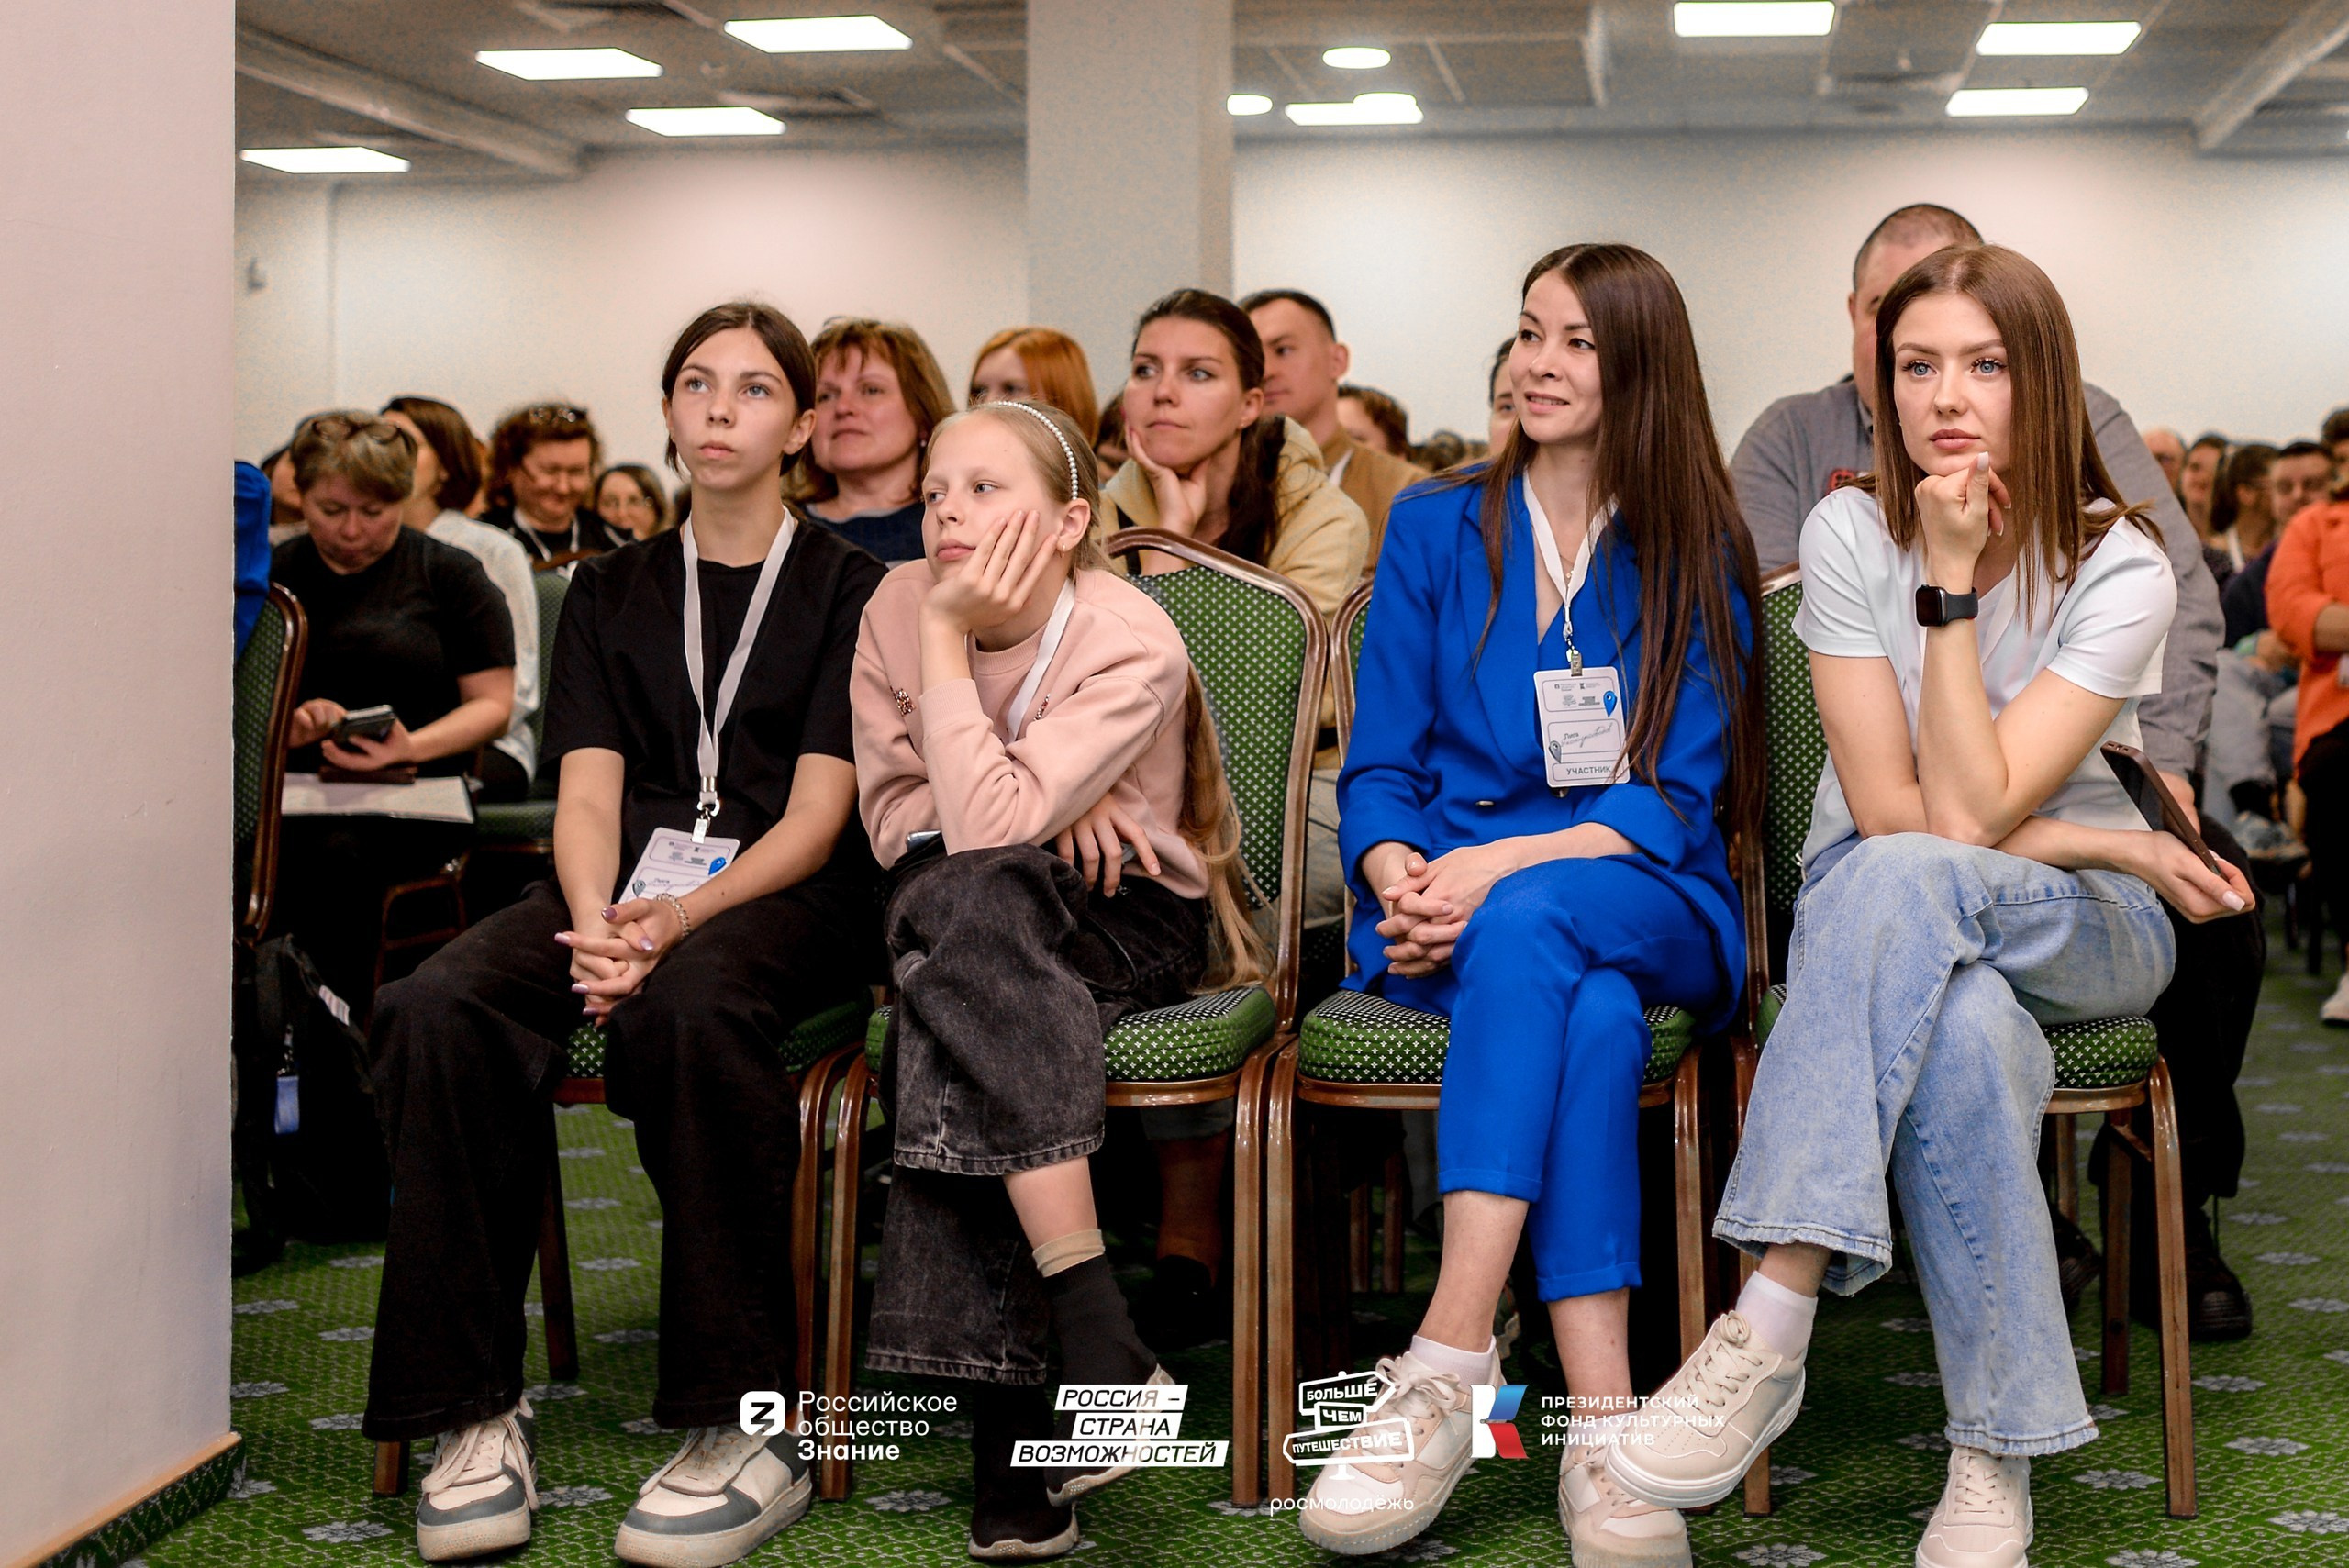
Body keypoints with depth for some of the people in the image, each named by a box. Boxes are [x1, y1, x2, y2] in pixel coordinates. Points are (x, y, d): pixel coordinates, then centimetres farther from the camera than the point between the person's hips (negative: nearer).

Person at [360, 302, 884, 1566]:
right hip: (628, 888, 4)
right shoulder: (611, 591, 20)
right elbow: (589, 794, 7)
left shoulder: (846, 587, 8)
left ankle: (742, 1426, -32)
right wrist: (592, 925, -16)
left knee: (687, 1008, -39)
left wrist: (677, 923, -21)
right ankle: (475, 1414, -23)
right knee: (437, 1008, -28)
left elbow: (817, 816, -3)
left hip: (785, 896, -3)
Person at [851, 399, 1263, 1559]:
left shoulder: (1132, 645, -18)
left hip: (1131, 922, -3)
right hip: (973, 923, 4)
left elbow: (987, 820, -28)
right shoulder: (894, 609, -5)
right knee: (961, 901, -33)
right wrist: (1044, 811, -16)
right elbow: (893, 817, -2)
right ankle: (1097, 1336, -36)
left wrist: (949, 639, -24)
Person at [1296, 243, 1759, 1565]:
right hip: (1450, 912, 1)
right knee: (1591, 1019, -36)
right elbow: (1380, 768, 9)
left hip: (1646, 910, -1)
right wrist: (1399, 874, -15)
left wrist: (1504, 865, -20)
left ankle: (1450, 1364, -41)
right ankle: (1602, 1431, -40)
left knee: (1526, 924, -38)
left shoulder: (1697, 558, 8)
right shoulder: (1436, 529, 13)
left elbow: (1677, 800, -2)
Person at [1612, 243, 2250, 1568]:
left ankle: (1772, 1326, -40)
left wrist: (1954, 581, -22)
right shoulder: (1852, 532, -5)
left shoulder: (2121, 568, -11)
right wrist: (2113, 847, -15)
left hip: (2079, 932, -1)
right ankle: (1994, 1460, -32)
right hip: (1885, 927, 1)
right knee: (1966, 1034, -39)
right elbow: (1887, 803, -12)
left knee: (1900, 882, -38)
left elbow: (1967, 817, -21)